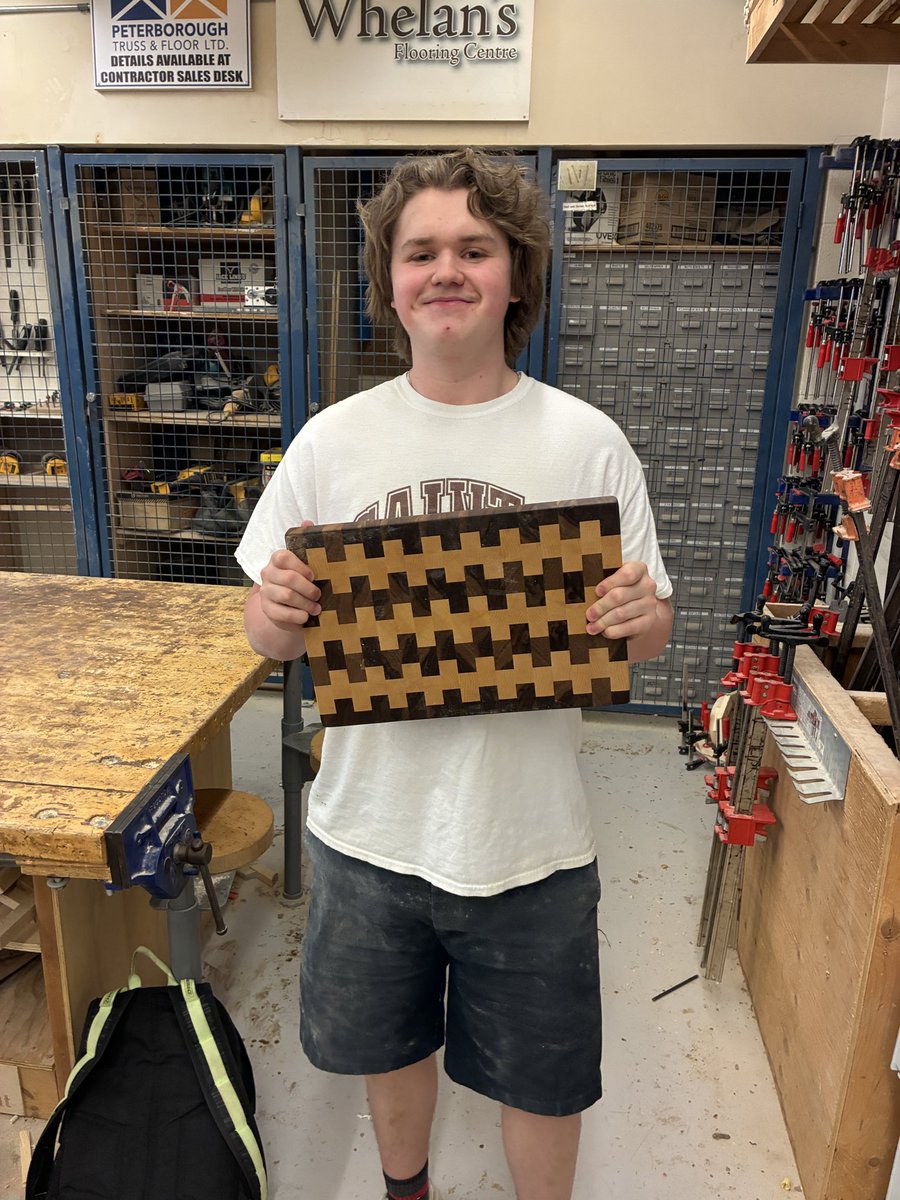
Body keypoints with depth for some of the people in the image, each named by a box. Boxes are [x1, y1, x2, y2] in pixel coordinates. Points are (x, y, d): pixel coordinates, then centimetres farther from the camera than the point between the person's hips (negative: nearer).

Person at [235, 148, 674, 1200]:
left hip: (529, 838, -1)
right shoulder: (332, 441, -5)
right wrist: (276, 614, -22)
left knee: (541, 1078, 20)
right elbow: (270, 637, 1)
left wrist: (642, 617, -24)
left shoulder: (586, 442, -8)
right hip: (370, 827, 2)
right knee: (388, 1045, 25)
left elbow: (646, 636, -1)